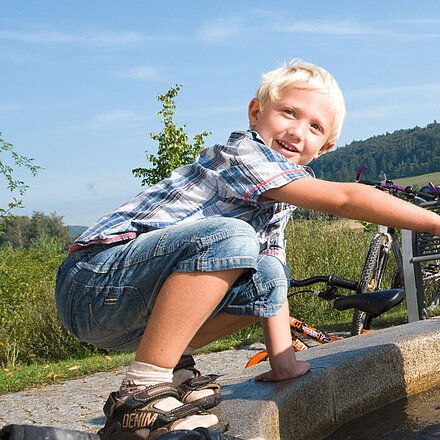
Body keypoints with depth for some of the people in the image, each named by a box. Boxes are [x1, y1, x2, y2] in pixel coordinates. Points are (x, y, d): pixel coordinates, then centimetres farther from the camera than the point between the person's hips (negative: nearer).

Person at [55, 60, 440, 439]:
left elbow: (271, 287, 13)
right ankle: (141, 394, -25)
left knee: (266, 278, 4)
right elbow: (343, 198, -21)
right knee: (229, 238, -29)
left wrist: (283, 361, 4)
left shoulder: (277, 197, 15)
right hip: (92, 279, -9)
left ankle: (171, 365, 7)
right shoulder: (244, 152, -13)